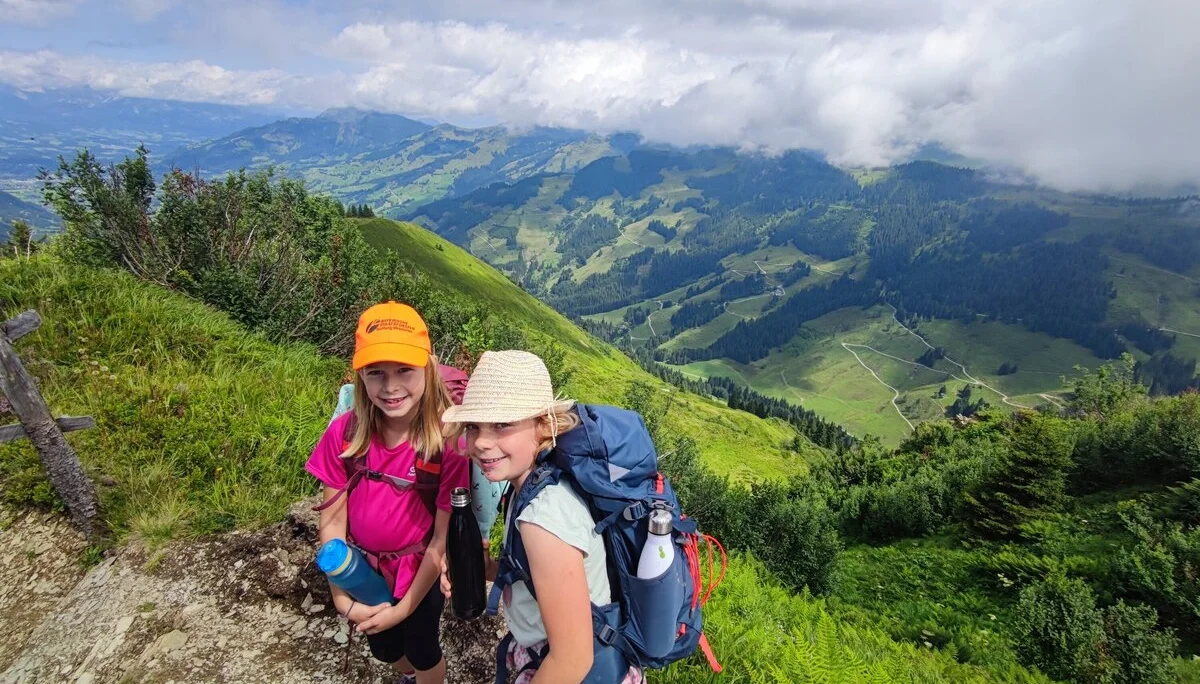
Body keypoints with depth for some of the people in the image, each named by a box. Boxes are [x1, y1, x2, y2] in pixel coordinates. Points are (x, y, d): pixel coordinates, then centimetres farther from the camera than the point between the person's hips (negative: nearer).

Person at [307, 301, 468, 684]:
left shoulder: (447, 443, -28)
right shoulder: (345, 432, -20)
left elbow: (443, 538, -20)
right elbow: (332, 519, -10)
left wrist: (404, 607, -14)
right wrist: (341, 596, -11)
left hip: (419, 573, -4)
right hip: (364, 569, 4)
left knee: (423, 651, 23)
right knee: (384, 648, 30)